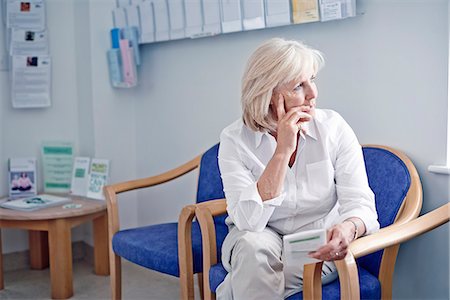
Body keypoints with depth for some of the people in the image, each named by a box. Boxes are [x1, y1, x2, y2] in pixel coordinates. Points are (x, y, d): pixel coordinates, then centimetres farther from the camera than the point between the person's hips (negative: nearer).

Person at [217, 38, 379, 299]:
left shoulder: (334, 128, -10)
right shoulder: (236, 140, -13)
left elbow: (360, 205, -13)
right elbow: (248, 222, -24)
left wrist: (348, 229, -38)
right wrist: (283, 151, -29)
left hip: (318, 246, 0)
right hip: (263, 238, 1)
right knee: (253, 248, -34)